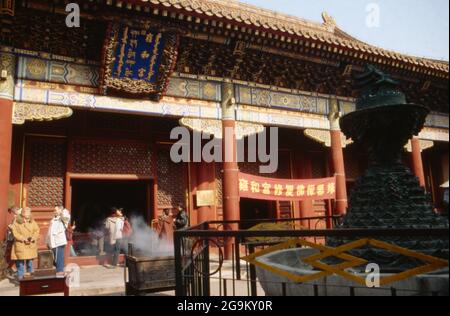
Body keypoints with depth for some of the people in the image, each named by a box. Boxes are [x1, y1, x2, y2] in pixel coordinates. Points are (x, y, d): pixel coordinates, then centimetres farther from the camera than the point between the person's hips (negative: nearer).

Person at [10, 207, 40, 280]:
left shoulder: (32, 222, 2)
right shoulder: (17, 222, -7)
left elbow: (37, 230, 2)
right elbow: (15, 233, -10)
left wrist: (33, 237, -15)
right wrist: (23, 239, -19)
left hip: (31, 245, 3)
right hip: (20, 245, -3)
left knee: (30, 260, 11)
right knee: (20, 260, -2)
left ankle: (31, 273, 25)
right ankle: (20, 276, 10)